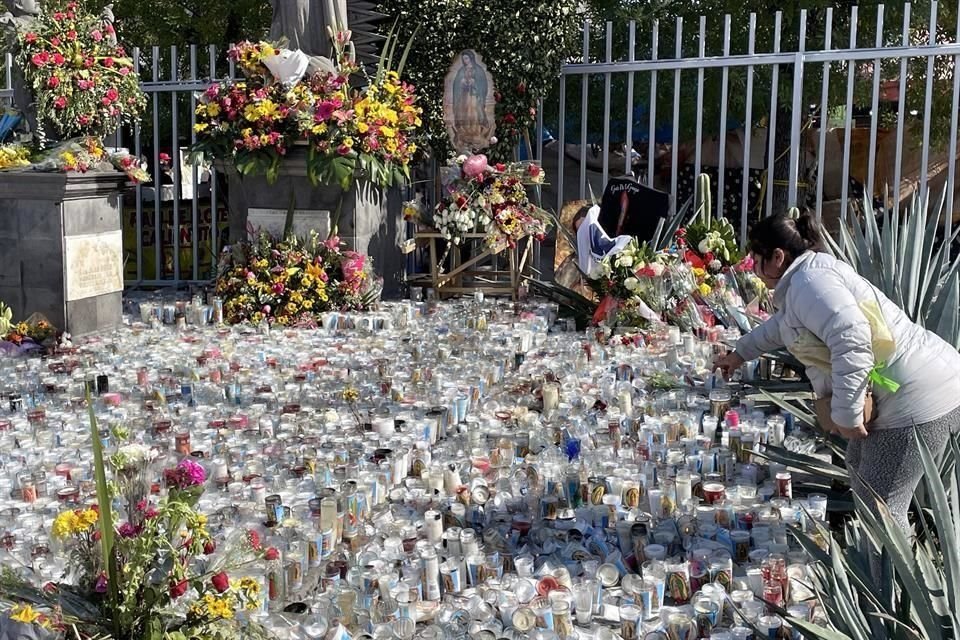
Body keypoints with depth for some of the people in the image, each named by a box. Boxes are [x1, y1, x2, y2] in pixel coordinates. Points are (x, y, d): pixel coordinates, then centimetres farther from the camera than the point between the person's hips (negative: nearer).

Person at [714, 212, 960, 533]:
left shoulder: (809, 281, -16)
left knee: (880, 505, -6)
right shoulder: (804, 280, 18)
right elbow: (779, 325, 39)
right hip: (900, 393, 11)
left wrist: (846, 412, -25)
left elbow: (852, 339, -31)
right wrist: (739, 353, 52)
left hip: (918, 398, -11)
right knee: (860, 471, 24)